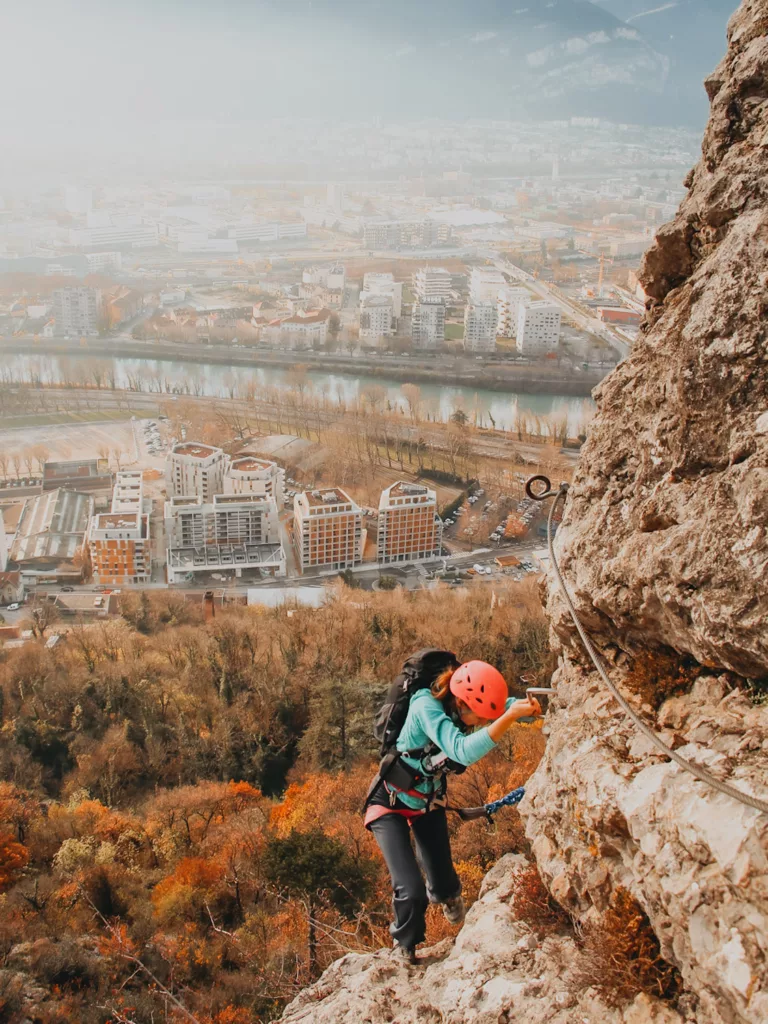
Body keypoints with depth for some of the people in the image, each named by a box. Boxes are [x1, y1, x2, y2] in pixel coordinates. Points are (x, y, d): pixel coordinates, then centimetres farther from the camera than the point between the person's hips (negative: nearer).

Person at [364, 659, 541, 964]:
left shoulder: (467, 706, -17)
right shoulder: (426, 707, -35)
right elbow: (463, 752, -48)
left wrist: (529, 707, -38)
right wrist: (510, 716, -52)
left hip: (429, 801, 5)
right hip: (390, 803, -5)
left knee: (443, 883, 9)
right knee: (411, 893, -13)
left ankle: (447, 893, 48)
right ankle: (405, 947, 21)